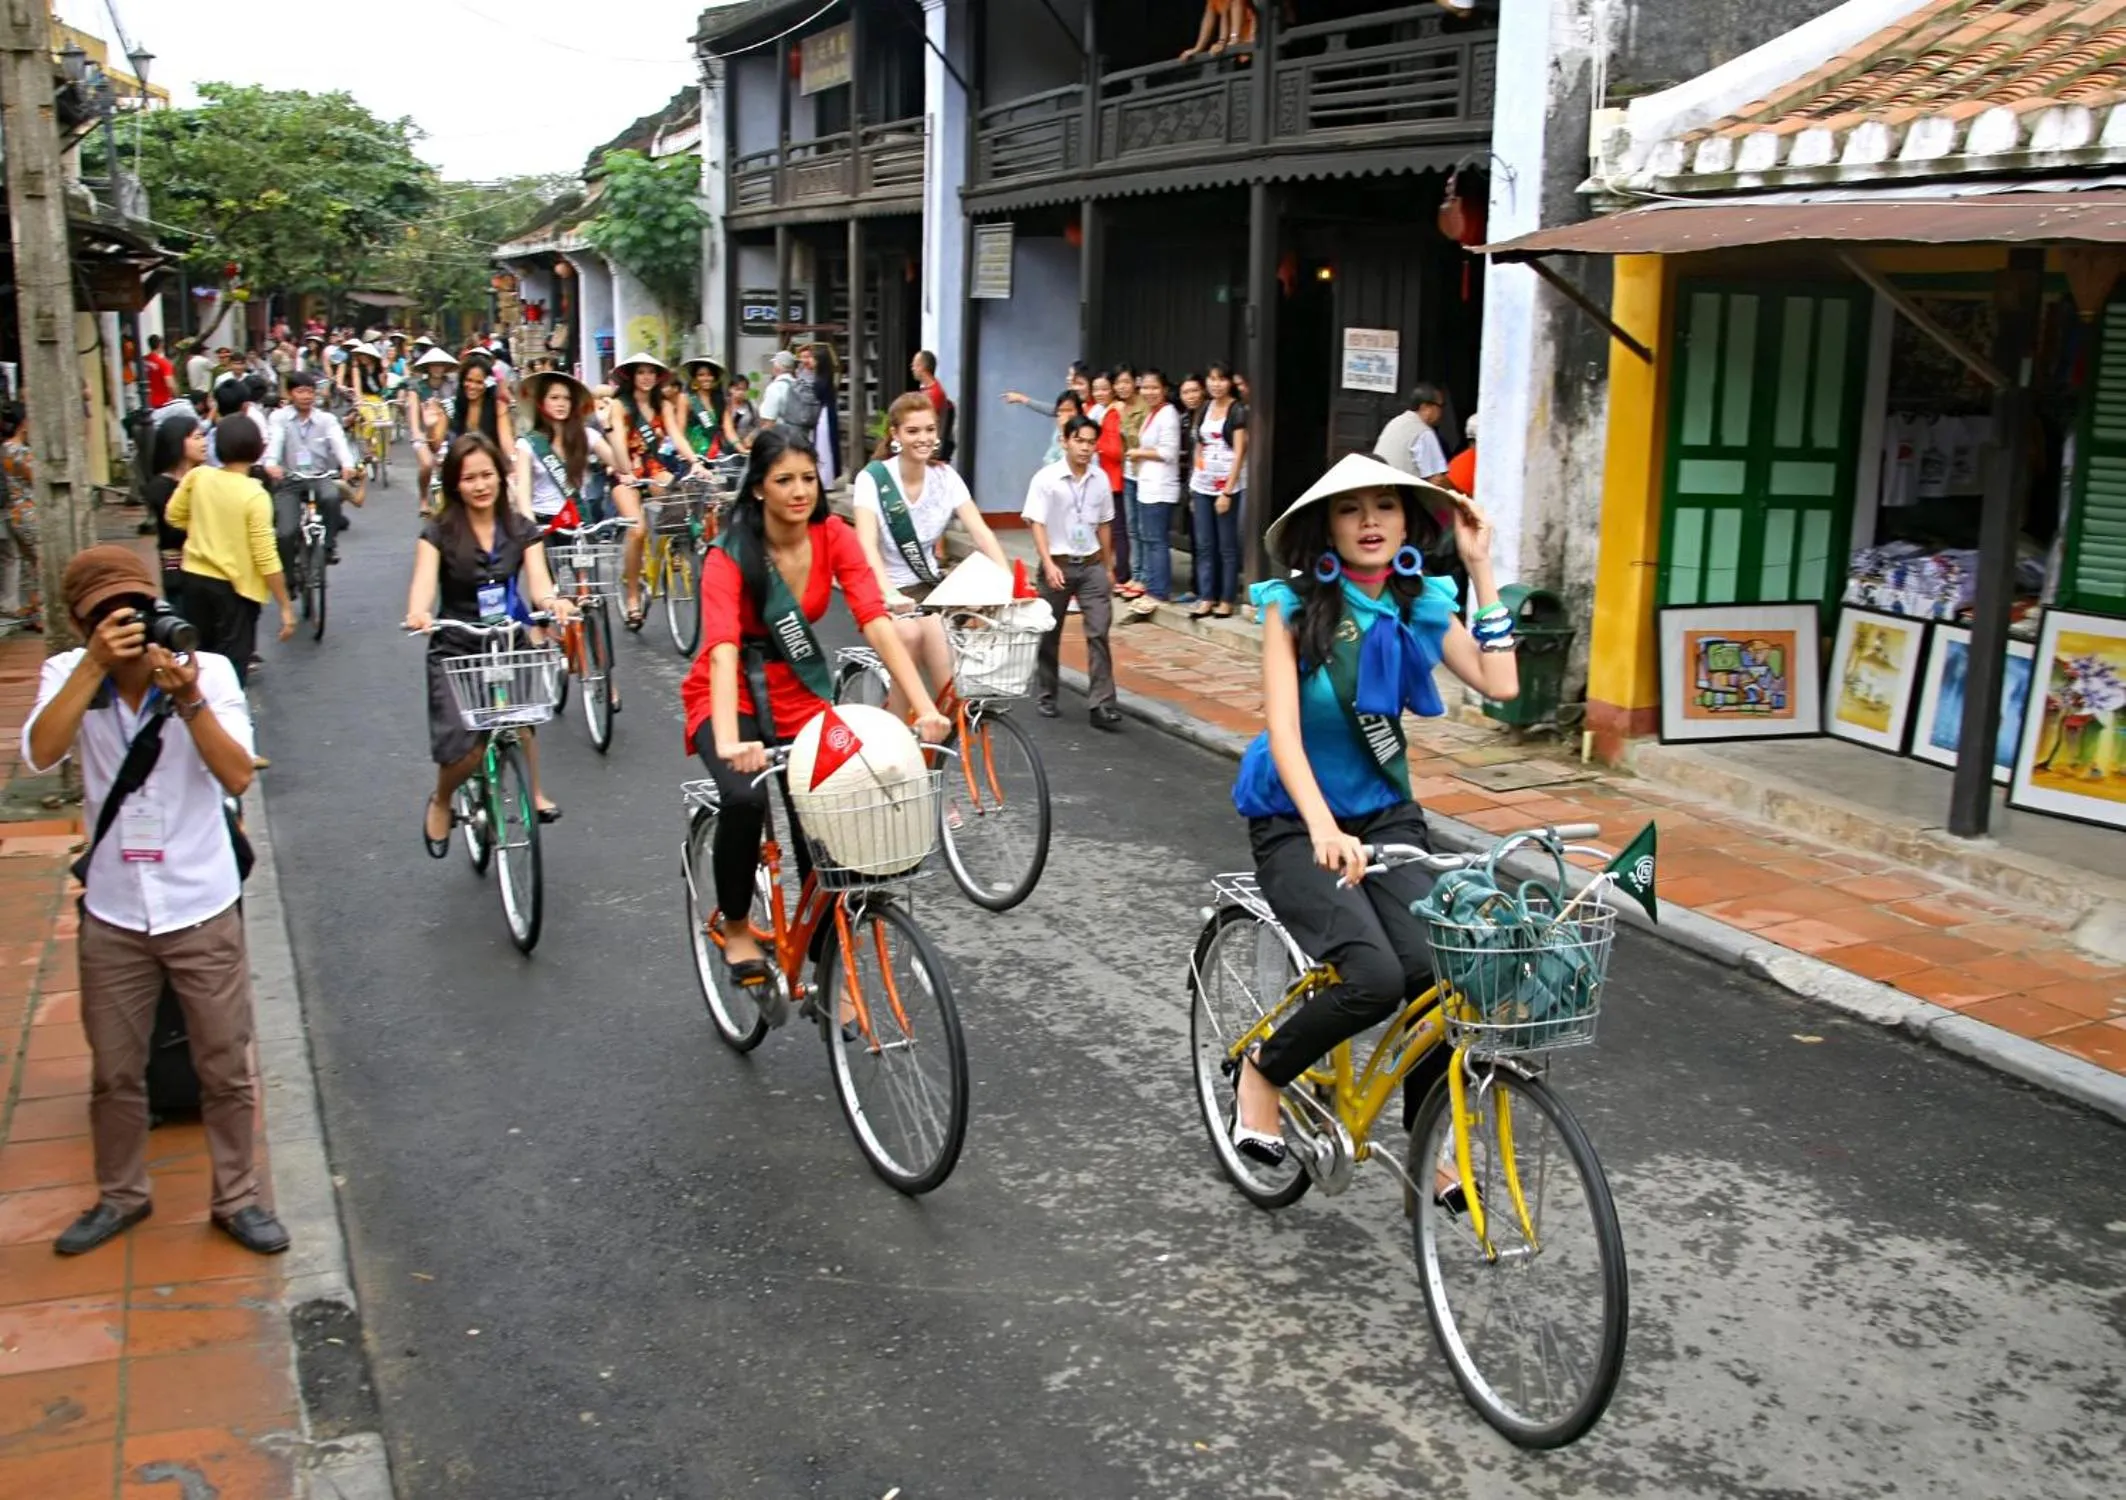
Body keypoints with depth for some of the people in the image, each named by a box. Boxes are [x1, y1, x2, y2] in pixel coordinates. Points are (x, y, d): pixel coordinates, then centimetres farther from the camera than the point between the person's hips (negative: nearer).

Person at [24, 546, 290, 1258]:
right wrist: (96, 665, -34)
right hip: (113, 913, 2)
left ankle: (237, 1198, 28)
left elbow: (239, 777, -20)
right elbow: (40, 754, -25)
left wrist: (189, 700, -33)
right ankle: (120, 1195, 38)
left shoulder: (208, 669, -11)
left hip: (202, 909, -1)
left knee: (226, 1070, 9)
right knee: (114, 1072, 16)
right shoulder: (68, 673, -7)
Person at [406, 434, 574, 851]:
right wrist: (418, 614, -43)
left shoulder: (522, 530, 2)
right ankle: (440, 803, 16)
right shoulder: (438, 532, -4)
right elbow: (423, 581, -20)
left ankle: (534, 791, 5)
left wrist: (552, 602, -35)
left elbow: (537, 582, -11)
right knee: (463, 749, -17)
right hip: (456, 650, -2)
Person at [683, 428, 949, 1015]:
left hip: (802, 695, 4)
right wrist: (730, 741, -53)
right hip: (732, 698, -4)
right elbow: (723, 651, -37)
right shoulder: (730, 556, -23)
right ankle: (736, 929, -7)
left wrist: (924, 707, -34)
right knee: (746, 797, -31)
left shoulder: (834, 538, -12)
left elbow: (877, 622, -21)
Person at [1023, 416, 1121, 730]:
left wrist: (1108, 567, 16)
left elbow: (1104, 525, 12)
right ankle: (1045, 695, 28)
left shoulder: (1100, 479, 3)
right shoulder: (1046, 479, -9)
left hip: (1091, 565, 3)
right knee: (1049, 634, 11)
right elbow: (1037, 524, -12)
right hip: (1058, 564, -2)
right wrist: (1049, 565, -21)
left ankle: (1102, 704, -9)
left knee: (1098, 633, -7)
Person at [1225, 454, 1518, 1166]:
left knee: (1436, 972, -21)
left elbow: (1500, 683, -11)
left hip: (1385, 815, 4)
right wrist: (1323, 826, -39)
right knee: (1374, 979, -27)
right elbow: (1283, 732, -22)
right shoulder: (1294, 605, -11)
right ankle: (1262, 1070, 3)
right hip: (1295, 822, -4)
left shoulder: (1420, 605, 2)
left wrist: (1480, 570, -9)